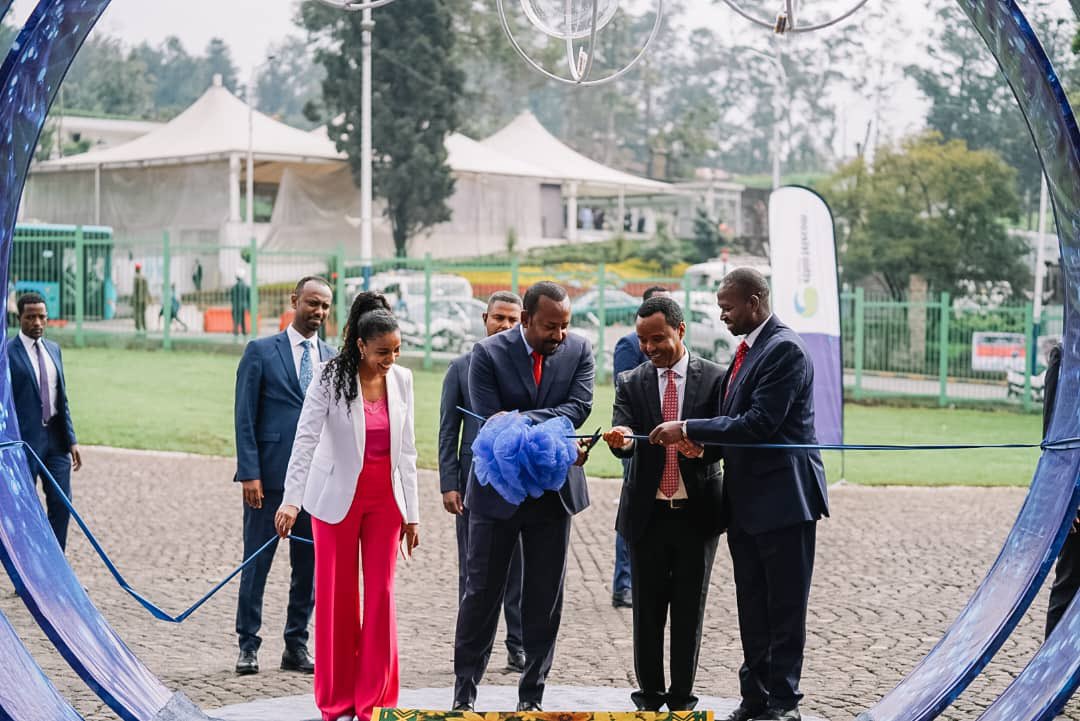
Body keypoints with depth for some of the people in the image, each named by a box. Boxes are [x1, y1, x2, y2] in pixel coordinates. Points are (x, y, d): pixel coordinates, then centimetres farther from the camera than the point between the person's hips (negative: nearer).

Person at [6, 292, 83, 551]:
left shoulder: (53, 349, 12)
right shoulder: (8, 352, -9)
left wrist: (71, 440, 11)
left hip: (55, 437, 6)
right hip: (26, 439, -6)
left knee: (61, 504, 5)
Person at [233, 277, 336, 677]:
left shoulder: (332, 358, 12)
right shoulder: (261, 352, 0)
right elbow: (245, 417, -3)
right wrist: (249, 472, -10)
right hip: (270, 475, -4)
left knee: (309, 564, 7)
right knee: (257, 562, 1)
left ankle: (297, 645, 17)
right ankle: (248, 646, 11)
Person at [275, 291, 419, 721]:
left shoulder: (401, 380, 0)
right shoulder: (332, 378, -12)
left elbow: (406, 449, 6)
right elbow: (305, 439, -19)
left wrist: (411, 513, 6)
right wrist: (291, 500, -30)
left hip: (385, 497, 3)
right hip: (339, 497, -3)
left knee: (381, 594, 2)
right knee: (336, 595, 3)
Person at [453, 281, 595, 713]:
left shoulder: (579, 351, -1)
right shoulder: (488, 354, -10)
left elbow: (579, 408, -12)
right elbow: (490, 423, -16)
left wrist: (522, 420, -25)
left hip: (554, 492, 3)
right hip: (498, 490, -2)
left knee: (545, 600, 7)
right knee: (482, 593, 4)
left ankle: (532, 696, 17)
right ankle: (464, 693, 14)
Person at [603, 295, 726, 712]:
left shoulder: (714, 378, -1)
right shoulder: (631, 384, 4)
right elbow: (624, 439, -8)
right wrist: (619, 441, -32)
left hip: (697, 511, -1)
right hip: (647, 513, 1)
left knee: (689, 610, 6)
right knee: (647, 609, 7)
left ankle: (682, 698, 15)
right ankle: (649, 696, 17)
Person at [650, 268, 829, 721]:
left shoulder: (784, 350, -16)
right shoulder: (748, 348, 14)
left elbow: (760, 424, -23)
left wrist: (689, 430, -19)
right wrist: (702, 439, 3)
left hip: (782, 496, -9)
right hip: (746, 498, 9)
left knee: (784, 607, 0)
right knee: (752, 606, 14)